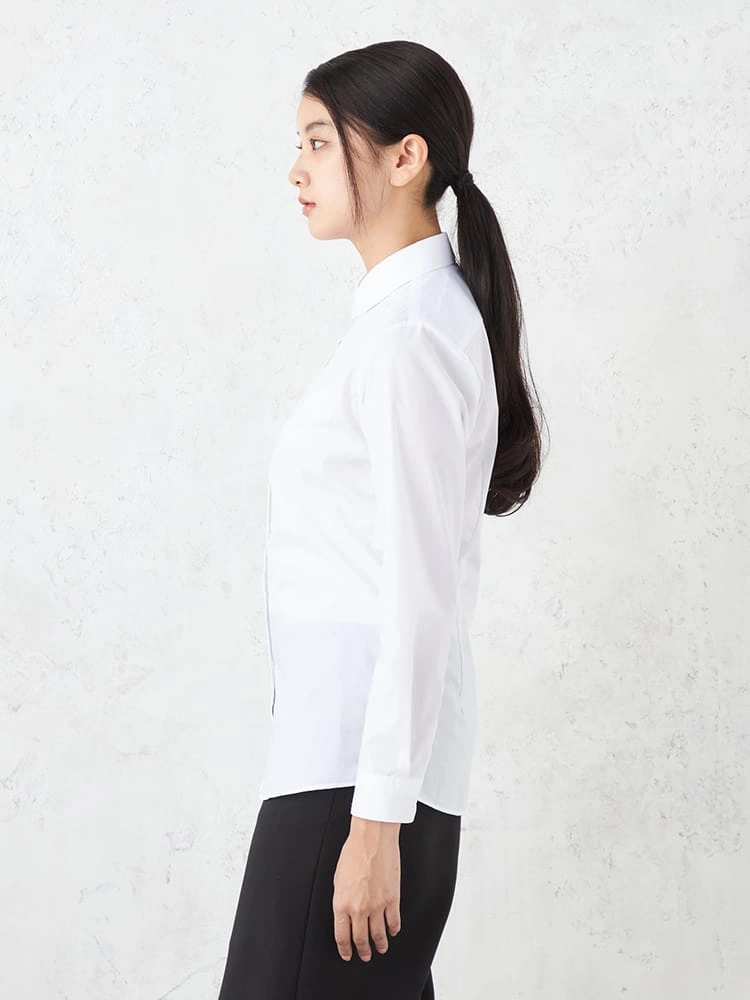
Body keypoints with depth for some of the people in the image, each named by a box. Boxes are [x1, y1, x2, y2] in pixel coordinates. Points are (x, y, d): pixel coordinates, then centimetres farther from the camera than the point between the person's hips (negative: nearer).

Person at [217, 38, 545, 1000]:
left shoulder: (411, 333, -13)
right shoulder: (411, 313, 16)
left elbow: (422, 592, -18)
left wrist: (376, 819, -19)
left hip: (364, 758, -9)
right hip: (350, 747, 9)